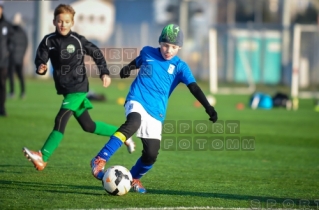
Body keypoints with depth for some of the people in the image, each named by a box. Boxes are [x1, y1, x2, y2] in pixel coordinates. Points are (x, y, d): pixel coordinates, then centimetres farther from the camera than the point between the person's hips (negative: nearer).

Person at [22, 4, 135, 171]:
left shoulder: (78, 40, -9)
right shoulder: (48, 41, -2)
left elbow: (96, 54, 2)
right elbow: (40, 59, -7)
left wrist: (104, 72, -3)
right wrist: (40, 68, -29)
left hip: (78, 87, -6)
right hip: (64, 88, 6)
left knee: (60, 120, -18)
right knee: (88, 126, 16)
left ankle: (42, 158, -23)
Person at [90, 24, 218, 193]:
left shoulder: (180, 67, 1)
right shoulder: (147, 52, 6)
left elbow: (194, 88, -10)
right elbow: (137, 62, 29)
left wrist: (208, 107, -23)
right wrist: (128, 68, 7)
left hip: (156, 113, 2)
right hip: (136, 102, -2)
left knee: (151, 155, -3)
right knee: (133, 123, -36)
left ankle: (133, 178, 28)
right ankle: (100, 160, -36)